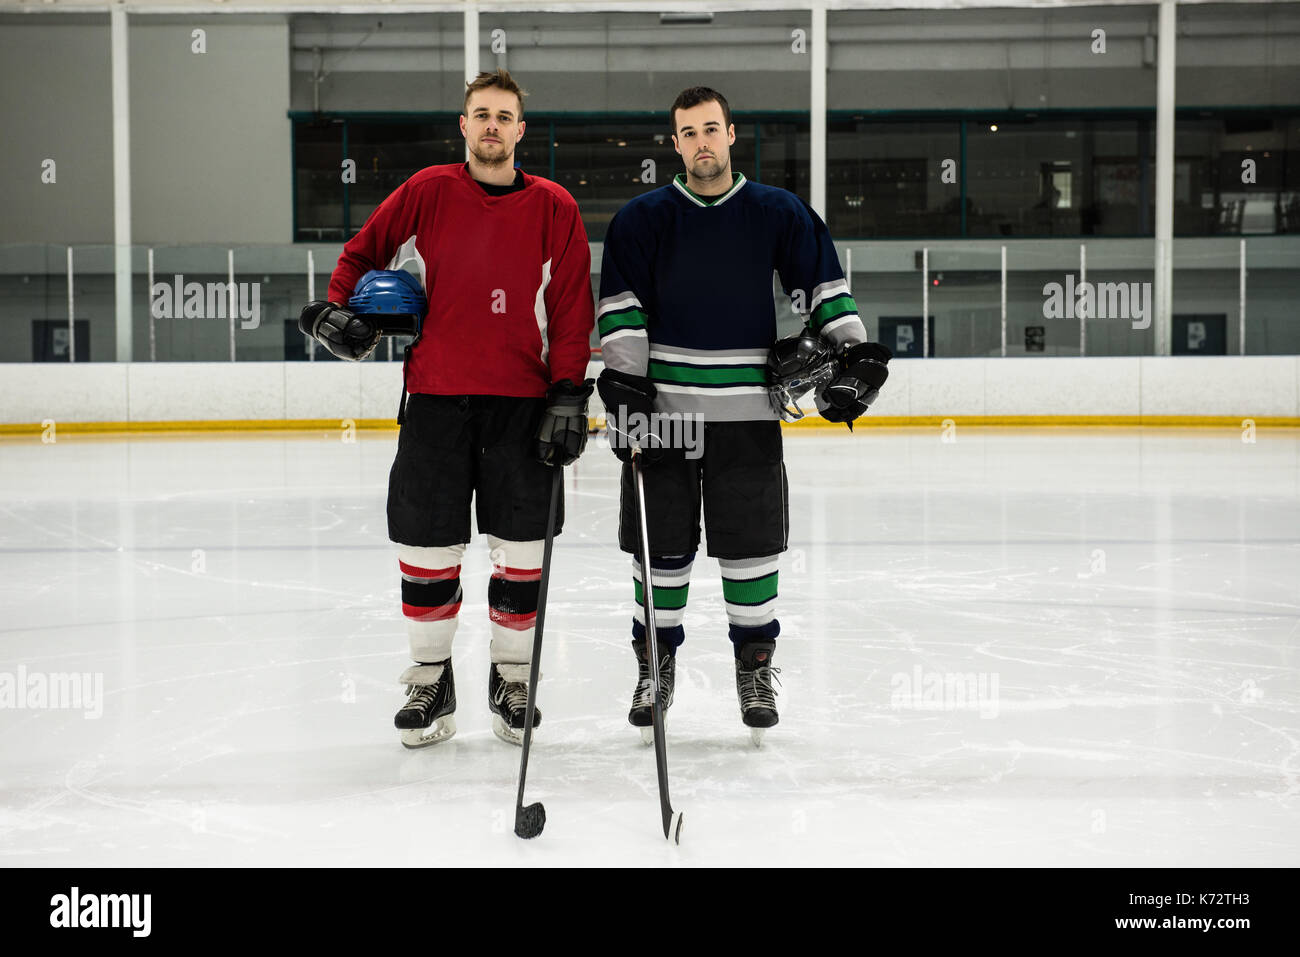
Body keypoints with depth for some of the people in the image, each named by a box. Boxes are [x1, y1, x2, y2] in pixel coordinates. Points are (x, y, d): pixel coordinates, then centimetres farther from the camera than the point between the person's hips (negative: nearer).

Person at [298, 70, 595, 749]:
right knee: (427, 549, 3)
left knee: (520, 554, 4)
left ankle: (511, 679, 21)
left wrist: (568, 397, -6)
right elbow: (361, 253, 15)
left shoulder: (553, 208, 3)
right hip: (435, 397, 0)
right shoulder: (426, 193, 4)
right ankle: (430, 684, 19)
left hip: (522, 401, 0)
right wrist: (336, 312, -2)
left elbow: (571, 309, 1)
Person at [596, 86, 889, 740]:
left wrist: (854, 355, -2)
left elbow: (822, 286, 8)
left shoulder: (778, 213, 5)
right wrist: (624, 386, -9)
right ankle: (656, 664, 19)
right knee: (661, 544, 5)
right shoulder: (642, 218, 4)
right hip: (662, 405, 0)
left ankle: (756, 667, 17)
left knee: (750, 543, 3)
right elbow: (620, 308, 0)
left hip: (747, 409, 0)